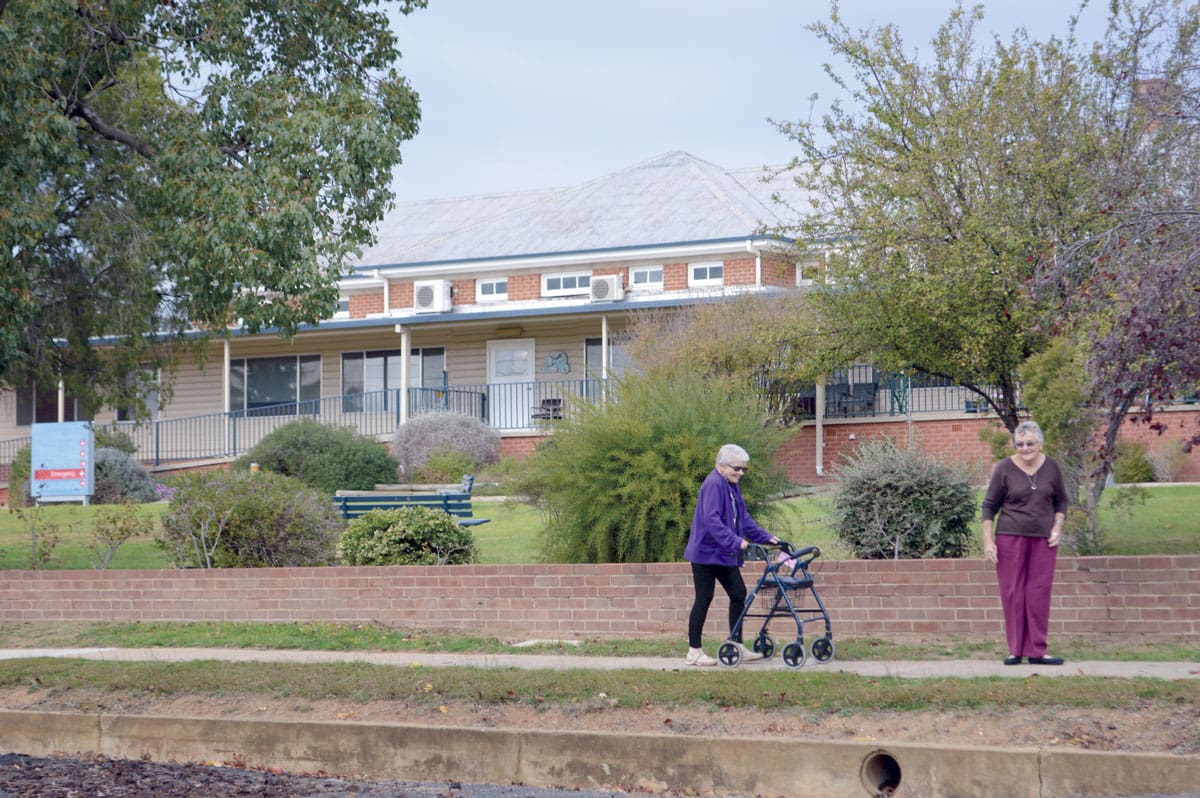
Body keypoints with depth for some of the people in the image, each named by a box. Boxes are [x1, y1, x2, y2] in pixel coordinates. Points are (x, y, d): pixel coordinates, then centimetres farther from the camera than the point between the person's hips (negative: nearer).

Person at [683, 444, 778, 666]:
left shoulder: (732, 487, 14)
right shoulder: (713, 485, -18)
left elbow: (743, 518, 21)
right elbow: (712, 519, -28)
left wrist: (765, 537, 14)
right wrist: (734, 541, -33)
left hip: (724, 555, 10)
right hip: (706, 552, -9)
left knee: (738, 594, 7)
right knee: (704, 599, -5)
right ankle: (694, 652, 2)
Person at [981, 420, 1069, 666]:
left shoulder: (1051, 467, 4)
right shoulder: (1004, 469, -5)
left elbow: (1061, 500, 16)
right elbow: (989, 506, 0)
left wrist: (1058, 527, 2)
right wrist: (988, 540, -5)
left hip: (1043, 539, 2)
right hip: (1010, 537, -2)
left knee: (1039, 593, 1)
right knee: (1012, 592, 0)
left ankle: (1036, 651, 6)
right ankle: (1015, 650, 8)